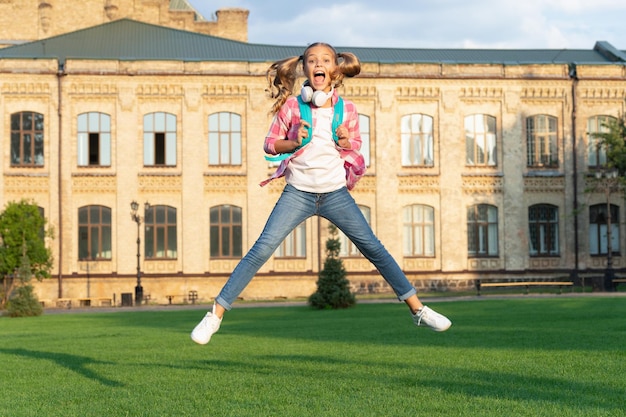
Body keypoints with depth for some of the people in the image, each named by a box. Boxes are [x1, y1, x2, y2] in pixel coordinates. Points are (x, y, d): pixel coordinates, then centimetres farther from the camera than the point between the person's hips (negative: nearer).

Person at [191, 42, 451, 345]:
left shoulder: (347, 109, 2)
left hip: (336, 193, 2)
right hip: (298, 193, -1)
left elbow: (356, 151, 12)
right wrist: (293, 142, -16)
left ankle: (418, 309, 12)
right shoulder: (291, 105, -2)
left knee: (373, 248, 2)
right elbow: (269, 144, 4)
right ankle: (215, 314, -6)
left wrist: (347, 145, -10)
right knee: (261, 250, -11)